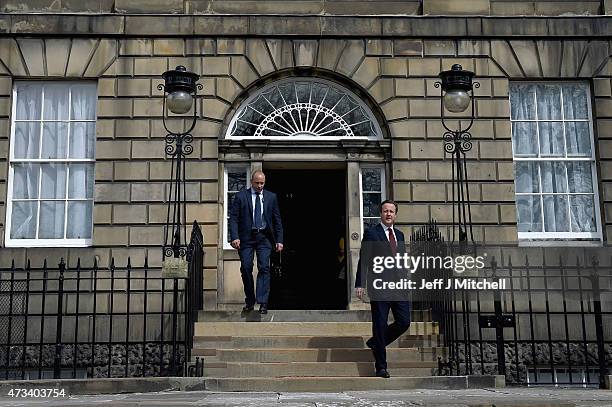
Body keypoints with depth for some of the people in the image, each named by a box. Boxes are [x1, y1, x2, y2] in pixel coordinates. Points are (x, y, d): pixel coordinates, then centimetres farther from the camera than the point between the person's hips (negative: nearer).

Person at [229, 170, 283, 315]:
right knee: (246, 268, -1)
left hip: (264, 237, 1)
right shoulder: (240, 196, 3)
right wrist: (235, 237, -14)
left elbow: (277, 220, 10)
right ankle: (249, 301, 13)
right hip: (246, 237, 0)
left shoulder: (271, 197, 8)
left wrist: (279, 240, 3)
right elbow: (233, 218, -1)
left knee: (264, 267, -9)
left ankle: (263, 303, -9)